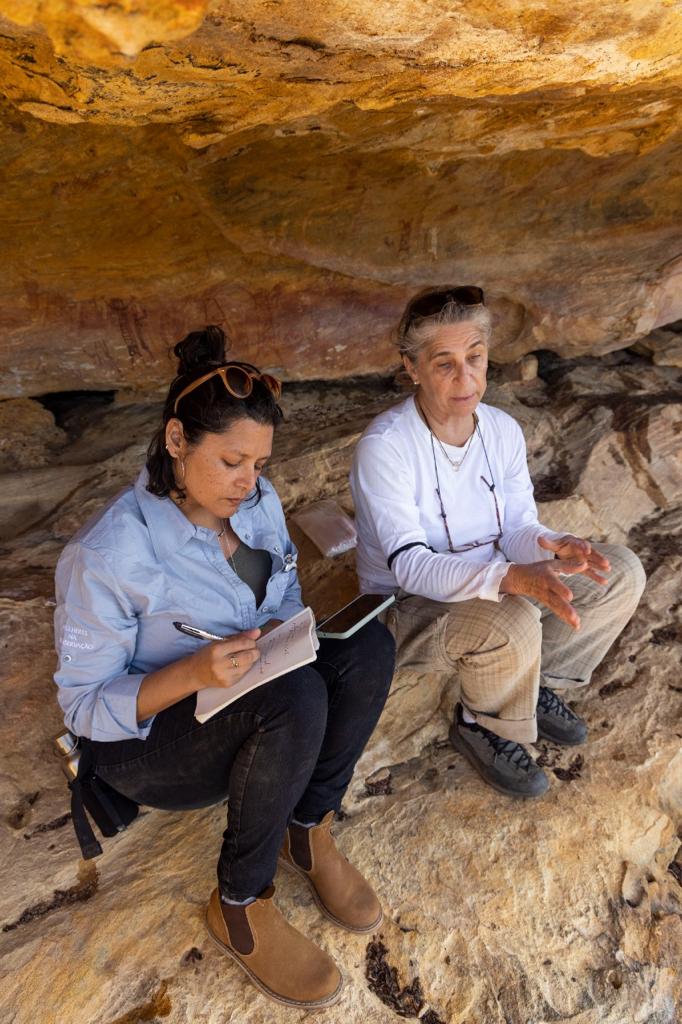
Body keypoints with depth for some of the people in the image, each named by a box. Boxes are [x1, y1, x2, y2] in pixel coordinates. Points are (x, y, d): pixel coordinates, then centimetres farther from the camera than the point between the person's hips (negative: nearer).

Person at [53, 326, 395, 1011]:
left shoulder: (257, 501, -5)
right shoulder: (107, 556, -25)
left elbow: (287, 599, 9)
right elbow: (85, 707, -18)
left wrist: (285, 634, -16)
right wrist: (193, 674, -35)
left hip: (253, 706, 6)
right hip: (146, 737, -6)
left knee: (370, 644, -19)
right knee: (296, 696, -35)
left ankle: (308, 830, -1)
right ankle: (239, 906, -10)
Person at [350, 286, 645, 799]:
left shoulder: (503, 429, -4)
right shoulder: (385, 446, -25)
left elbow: (519, 527, -2)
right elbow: (409, 565, -30)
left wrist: (553, 546, -28)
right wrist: (511, 577, -45)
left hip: (490, 586, 7)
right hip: (408, 606, -6)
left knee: (622, 572, -4)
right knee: (512, 624, -36)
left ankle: (539, 682, 13)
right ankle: (483, 728, -2)